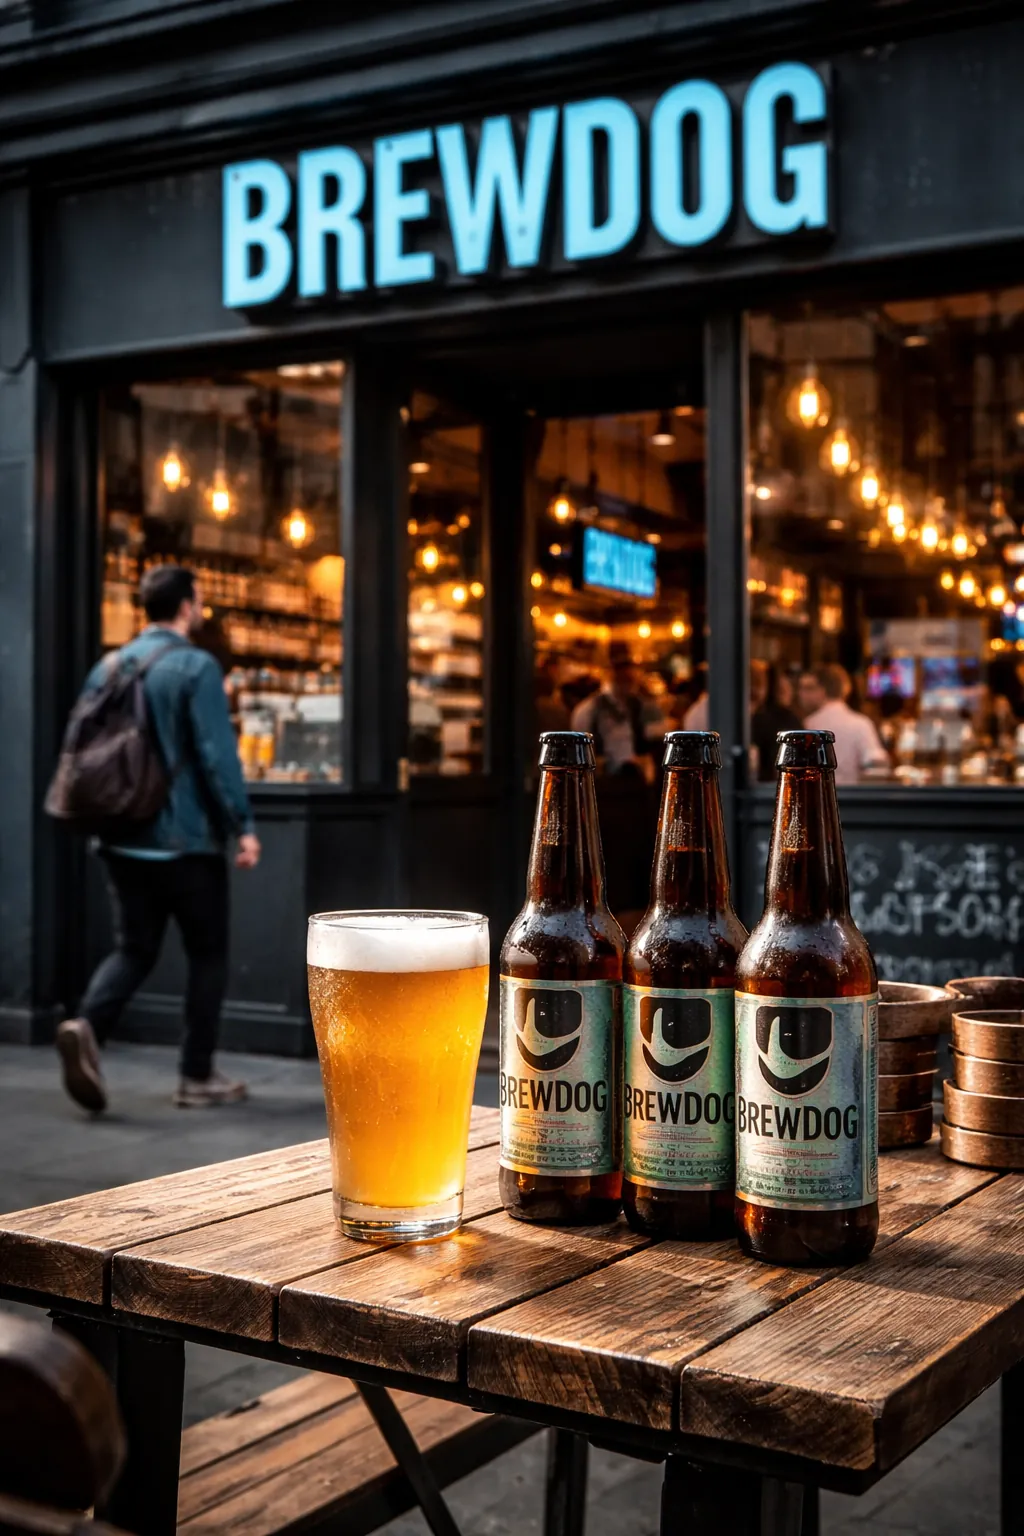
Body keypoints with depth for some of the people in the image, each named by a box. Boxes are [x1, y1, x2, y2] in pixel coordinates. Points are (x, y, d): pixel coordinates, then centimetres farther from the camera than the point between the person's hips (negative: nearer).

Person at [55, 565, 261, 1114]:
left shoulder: (108, 667, 9)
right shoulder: (196, 666, -10)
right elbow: (217, 754, -17)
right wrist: (243, 826, -12)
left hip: (123, 839, 6)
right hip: (186, 840, -6)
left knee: (133, 949, 12)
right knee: (207, 954, 7)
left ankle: (86, 1025, -15)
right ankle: (197, 1077, 10)